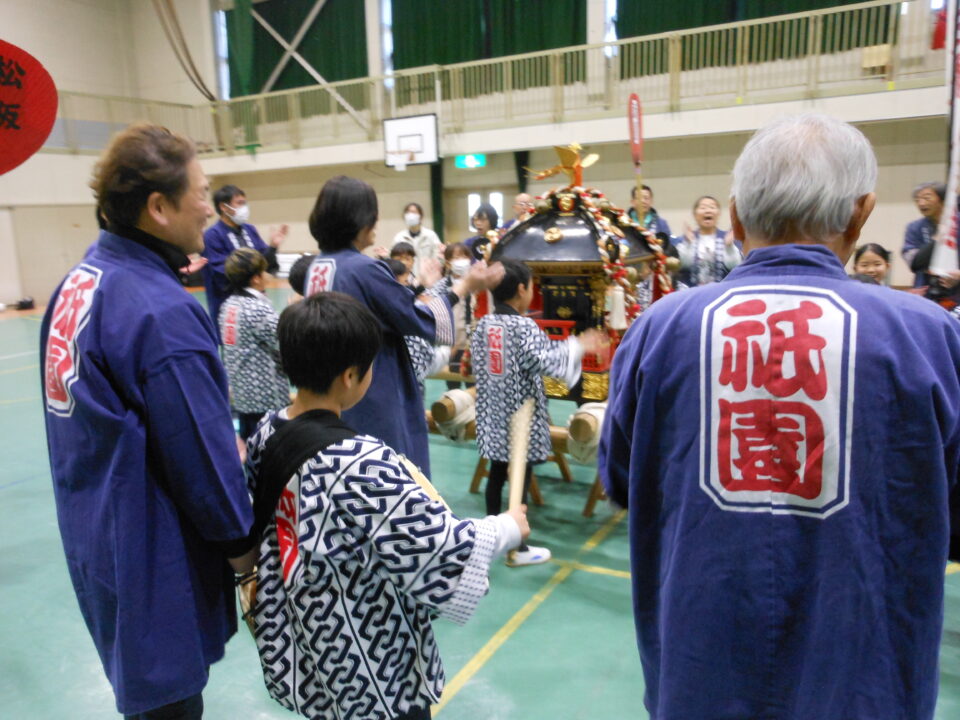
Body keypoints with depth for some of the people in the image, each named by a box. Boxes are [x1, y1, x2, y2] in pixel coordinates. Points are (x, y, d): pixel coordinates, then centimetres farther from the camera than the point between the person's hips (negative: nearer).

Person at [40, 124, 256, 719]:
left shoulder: (76, 284, 2)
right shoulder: (162, 311, -27)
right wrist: (240, 542, -8)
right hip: (151, 555, -8)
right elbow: (202, 452, -23)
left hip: (94, 534, 9)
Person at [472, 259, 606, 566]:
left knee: (496, 475, 18)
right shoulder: (524, 326, -18)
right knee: (520, 480, 3)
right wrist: (577, 346, -10)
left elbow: (479, 365, 9)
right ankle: (518, 549, 14)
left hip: (493, 414, 7)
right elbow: (545, 361, -24)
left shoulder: (483, 324, 4)